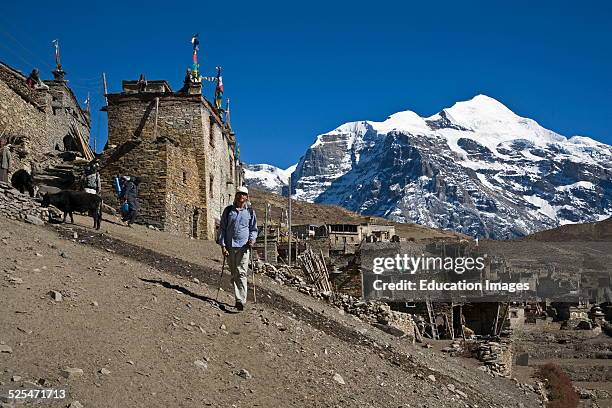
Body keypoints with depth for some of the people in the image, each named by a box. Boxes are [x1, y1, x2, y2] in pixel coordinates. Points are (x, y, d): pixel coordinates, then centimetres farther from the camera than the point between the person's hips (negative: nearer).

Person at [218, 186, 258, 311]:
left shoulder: (250, 212, 9)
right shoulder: (228, 210, 9)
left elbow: (254, 229, 16)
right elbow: (222, 228, 8)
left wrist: (252, 239, -5)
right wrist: (223, 245, -1)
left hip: (243, 247, -2)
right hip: (230, 246, 2)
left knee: (241, 273, -12)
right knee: (234, 274, 7)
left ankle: (241, 301, -16)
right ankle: (239, 298, 16)